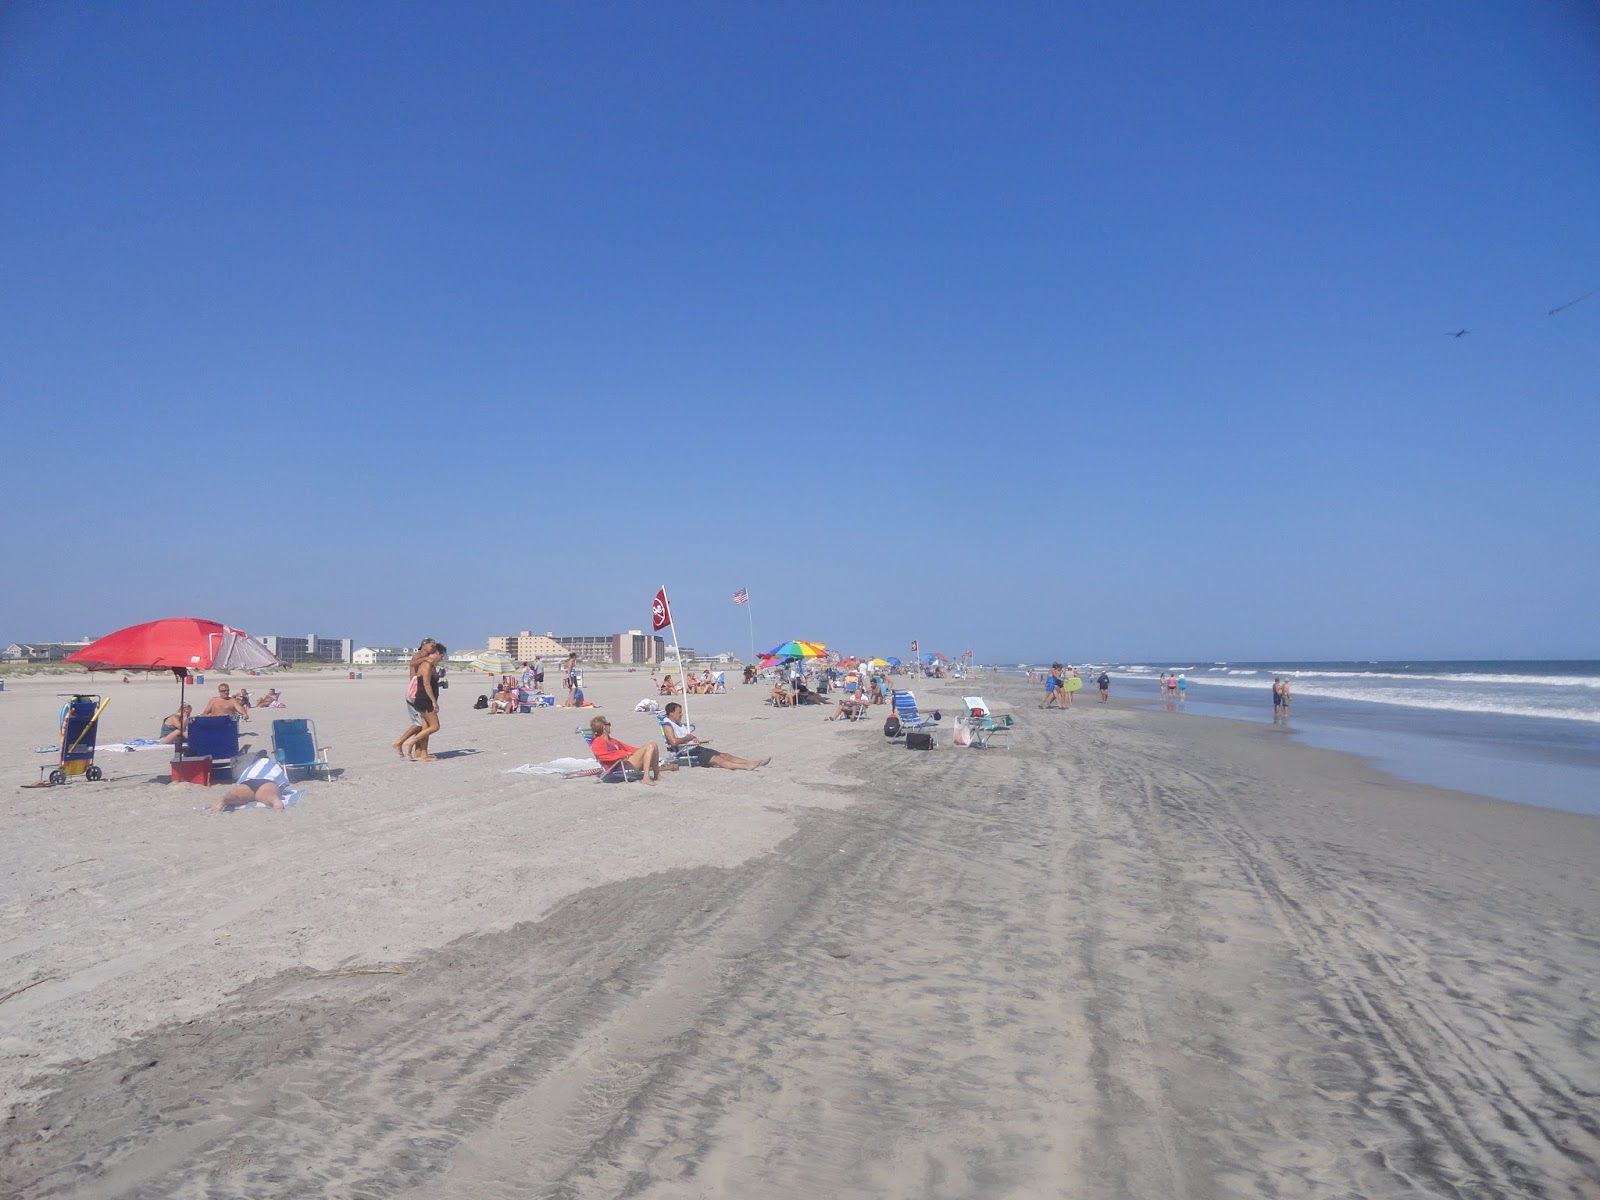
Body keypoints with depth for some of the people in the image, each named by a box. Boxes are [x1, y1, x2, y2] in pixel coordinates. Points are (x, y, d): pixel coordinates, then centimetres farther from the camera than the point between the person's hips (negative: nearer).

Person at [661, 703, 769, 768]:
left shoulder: (680, 723, 21)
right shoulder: (667, 725, -10)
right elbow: (674, 742, -26)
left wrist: (693, 738, 2)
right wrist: (687, 738, -10)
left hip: (695, 748, 10)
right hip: (686, 753, -10)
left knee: (724, 755, -2)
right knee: (716, 759, -21)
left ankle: (752, 763, -9)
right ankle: (747, 767, -31)